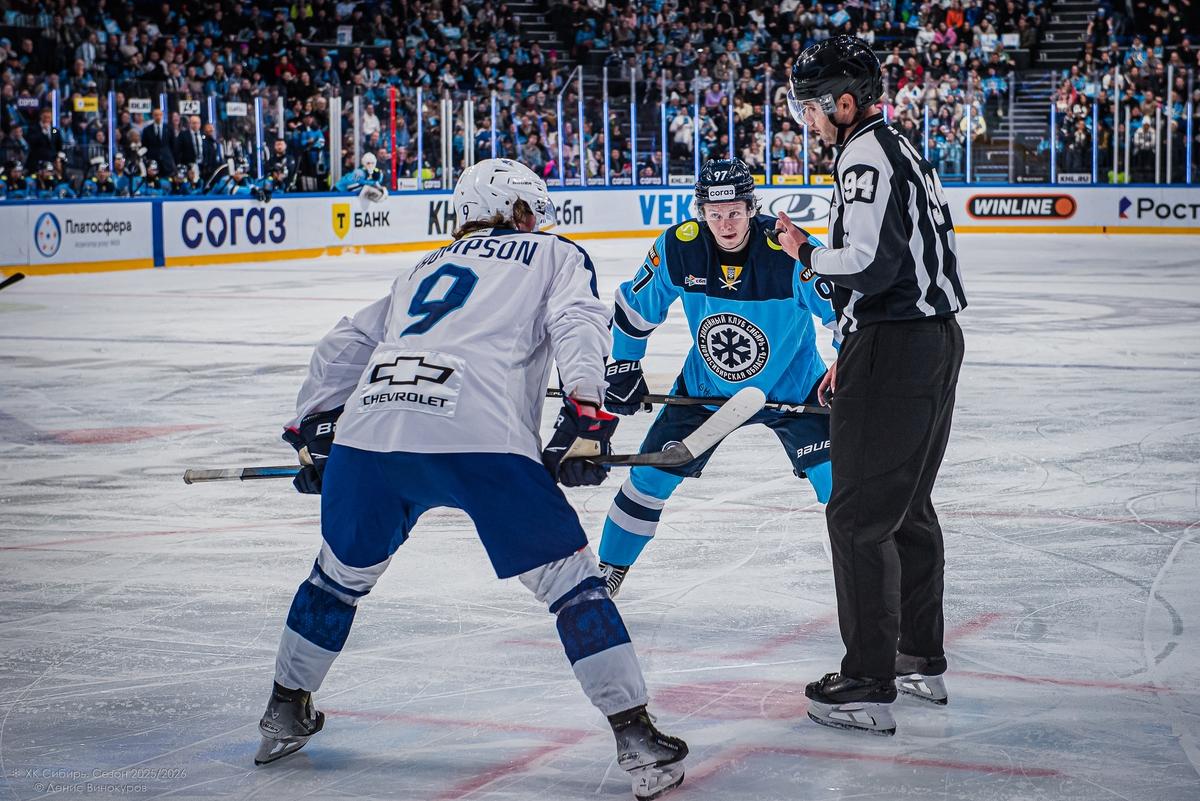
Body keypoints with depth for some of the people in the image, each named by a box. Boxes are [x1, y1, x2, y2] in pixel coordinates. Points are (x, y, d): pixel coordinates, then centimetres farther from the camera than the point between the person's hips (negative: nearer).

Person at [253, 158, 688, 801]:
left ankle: (285, 713, 41)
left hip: (368, 433, 5)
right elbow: (576, 324, 2)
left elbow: (342, 346, 33)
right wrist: (584, 414, -8)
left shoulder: (428, 267, 36)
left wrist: (312, 429, 40)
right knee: (568, 576, 5)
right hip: (478, 439, -5)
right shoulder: (555, 256, 23)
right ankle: (637, 742, 0)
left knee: (342, 573, 28)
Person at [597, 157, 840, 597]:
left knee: (840, 482, -13)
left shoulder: (790, 250, -28)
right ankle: (609, 570, 23)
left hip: (792, 386, -2)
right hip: (704, 386, 3)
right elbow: (634, 306, 0)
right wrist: (623, 369, 2)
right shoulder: (676, 248, -18)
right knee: (651, 475, 4)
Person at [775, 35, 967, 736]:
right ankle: (923, 661, 28)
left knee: (861, 514, -6)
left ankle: (869, 686, -5)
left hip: (895, 349, -10)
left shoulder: (867, 156, -14)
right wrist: (852, 356, 22)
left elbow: (870, 264, -24)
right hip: (939, 337, 10)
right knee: (909, 506, 19)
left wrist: (807, 253, -6)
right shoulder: (904, 148, 18)